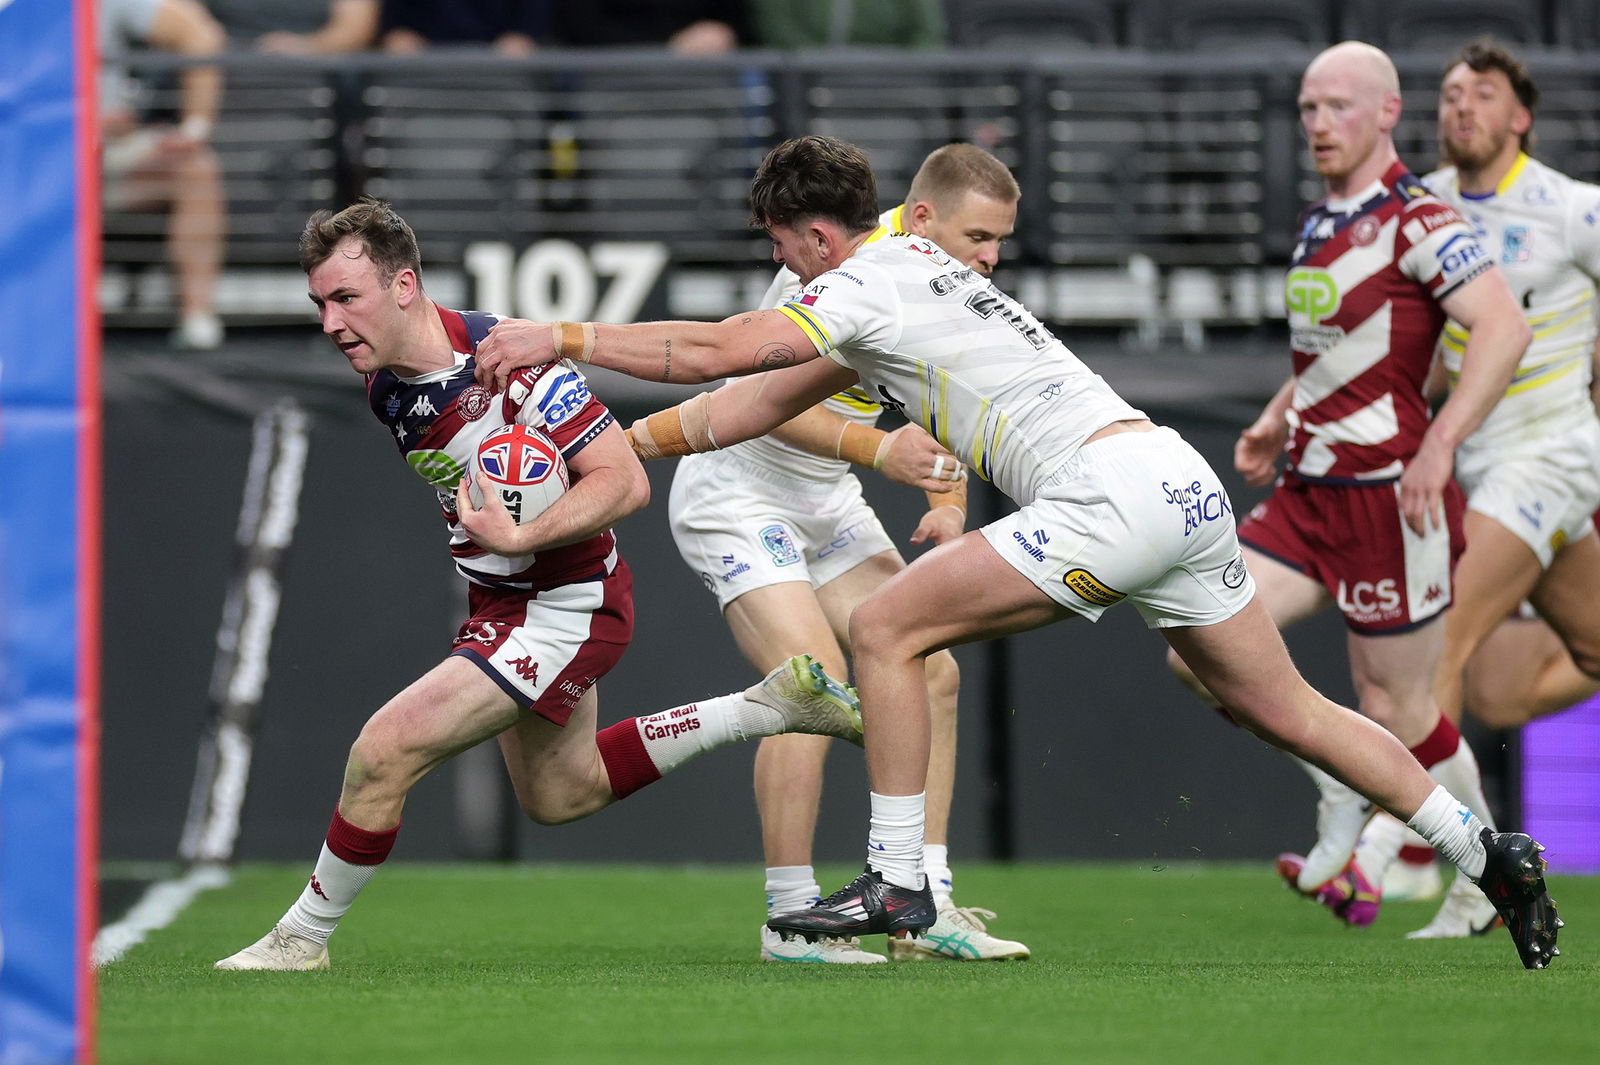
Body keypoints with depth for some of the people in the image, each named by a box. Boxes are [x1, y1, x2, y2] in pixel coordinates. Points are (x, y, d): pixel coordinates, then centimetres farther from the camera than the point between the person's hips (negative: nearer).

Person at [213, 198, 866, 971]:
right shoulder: (385, 384, -3)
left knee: (384, 752, -16)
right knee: (559, 797, 26)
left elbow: (625, 481, -29)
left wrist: (520, 537, -38)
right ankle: (775, 704, 34)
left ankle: (304, 936, 5)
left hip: (566, 610, -10)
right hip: (501, 602, 10)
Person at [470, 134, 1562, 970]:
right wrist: (631, 439, 26)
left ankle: (896, 884, -4)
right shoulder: (914, 269, 24)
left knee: (887, 630, -4)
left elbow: (714, 348, -12)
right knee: (1286, 710, 16)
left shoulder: (866, 280, -3)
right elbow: (772, 397, 28)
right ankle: (1486, 850, 16)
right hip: (1183, 481, 10)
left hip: (1111, 491, -10)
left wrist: (562, 337, -4)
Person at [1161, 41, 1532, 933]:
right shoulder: (1322, 223, 13)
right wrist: (1280, 421, 18)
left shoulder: (1417, 222, -14)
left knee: (1394, 709, -1)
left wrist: (1439, 446, -31)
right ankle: (1345, 799, 11)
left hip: (1390, 499, -8)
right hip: (1309, 492, 8)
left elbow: (1504, 326, -25)